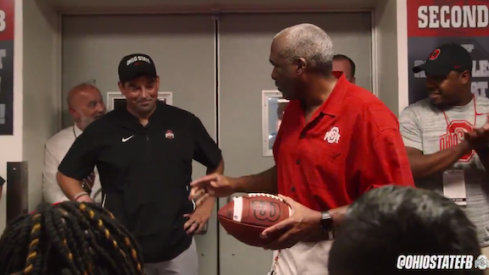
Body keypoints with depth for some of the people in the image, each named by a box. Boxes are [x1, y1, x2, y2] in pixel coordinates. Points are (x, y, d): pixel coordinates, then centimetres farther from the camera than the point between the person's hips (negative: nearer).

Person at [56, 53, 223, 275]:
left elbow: (216, 163, 14)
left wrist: (207, 205, 5)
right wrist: (82, 200, -9)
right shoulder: (102, 129, -2)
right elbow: (66, 174, 8)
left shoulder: (184, 122, 1)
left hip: (179, 247, 1)